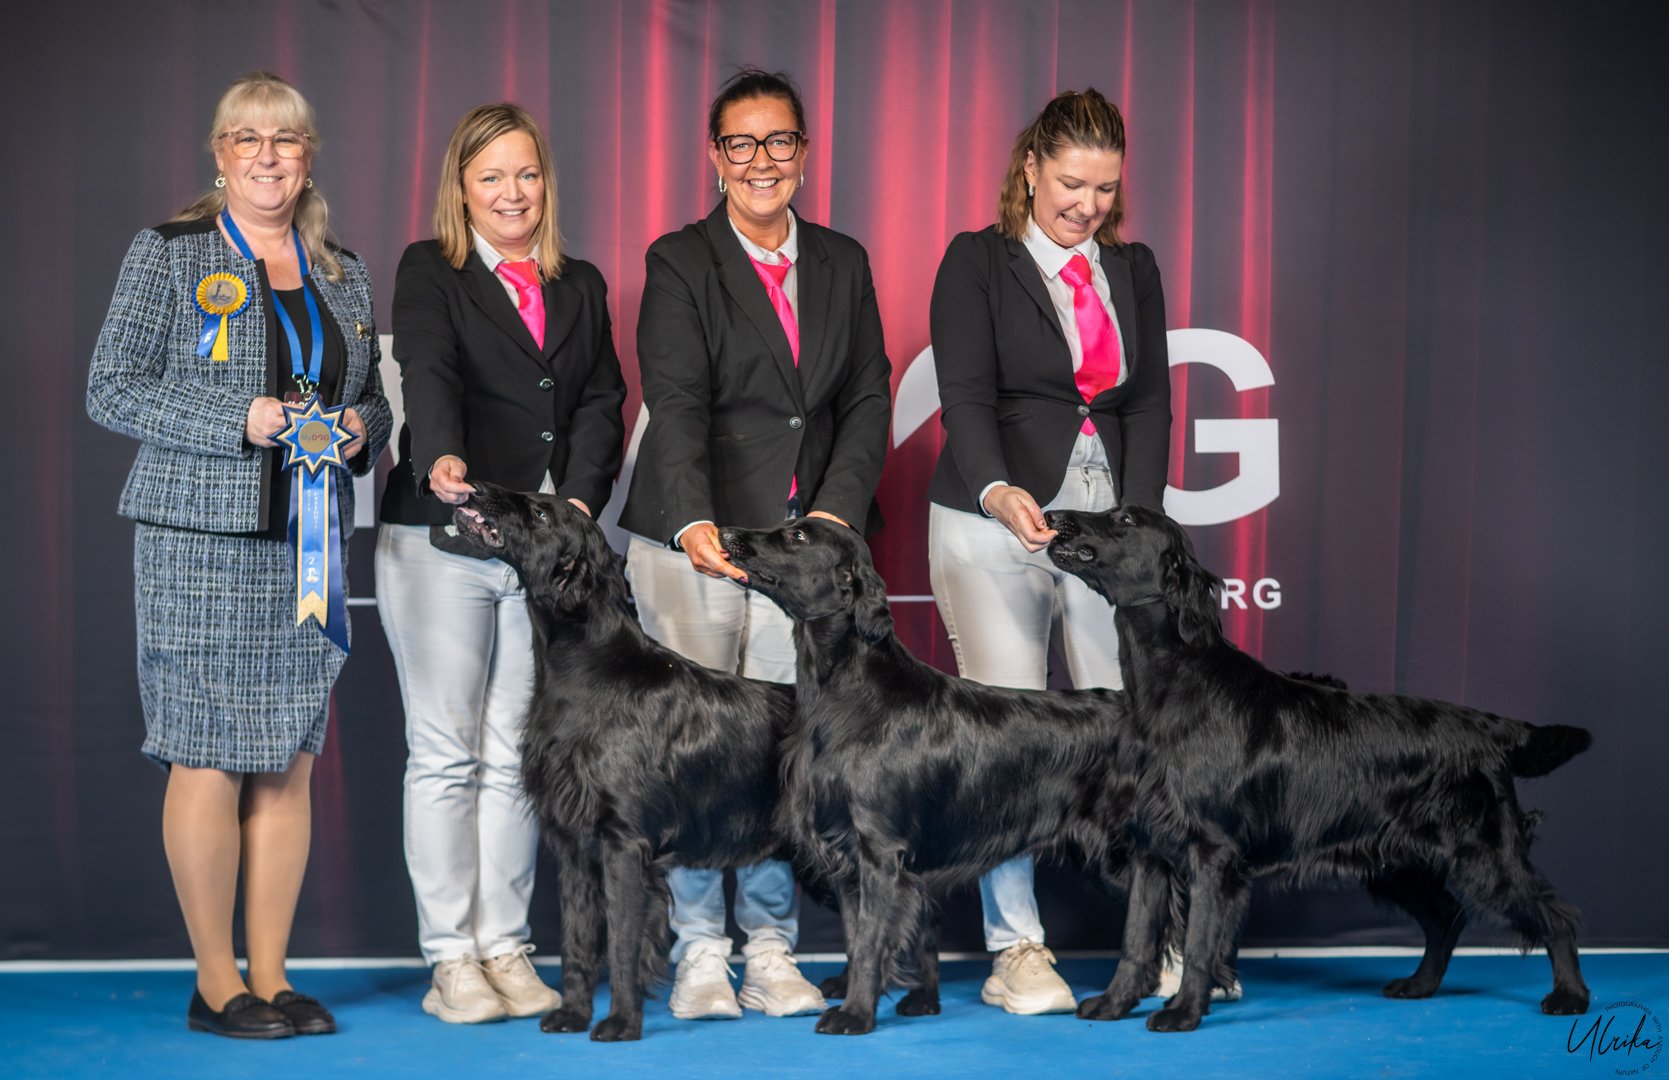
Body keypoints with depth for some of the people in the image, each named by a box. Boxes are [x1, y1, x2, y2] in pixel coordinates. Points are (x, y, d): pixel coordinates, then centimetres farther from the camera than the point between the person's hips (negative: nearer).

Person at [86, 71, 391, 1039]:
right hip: (201, 537, -4)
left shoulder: (343, 275, 15)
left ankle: (271, 974, 13)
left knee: (290, 758, 5)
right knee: (208, 756, -5)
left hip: (311, 541, 5)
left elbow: (375, 400, 23)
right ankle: (216, 982, 6)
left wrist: (361, 426, -2)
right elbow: (112, 389, -4)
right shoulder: (169, 255, 1)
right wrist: (241, 421, -14)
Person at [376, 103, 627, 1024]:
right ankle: (450, 960, 2)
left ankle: (506, 949, 10)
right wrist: (444, 459, -33)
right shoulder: (429, 272, 4)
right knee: (444, 751, -2)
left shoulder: (580, 286, 17)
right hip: (441, 542, -3)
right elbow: (428, 373, -14)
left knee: (514, 754, 5)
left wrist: (582, 499, -9)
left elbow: (600, 402, 8)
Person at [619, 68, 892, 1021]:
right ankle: (700, 956, 6)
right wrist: (692, 523, -28)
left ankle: (772, 954, 10)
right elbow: (677, 404, -13)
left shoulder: (843, 263, 13)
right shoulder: (680, 262, -1)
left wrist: (839, 510, -6)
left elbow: (868, 399, 10)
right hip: (695, 545, -3)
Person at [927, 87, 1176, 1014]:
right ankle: (1015, 951, -1)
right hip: (993, 522, -3)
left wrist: (1137, 518, -6)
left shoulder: (1133, 272, 15)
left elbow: (1150, 404, 9)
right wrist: (999, 491, -29)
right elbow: (965, 397, -10)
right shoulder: (977, 262, 2)